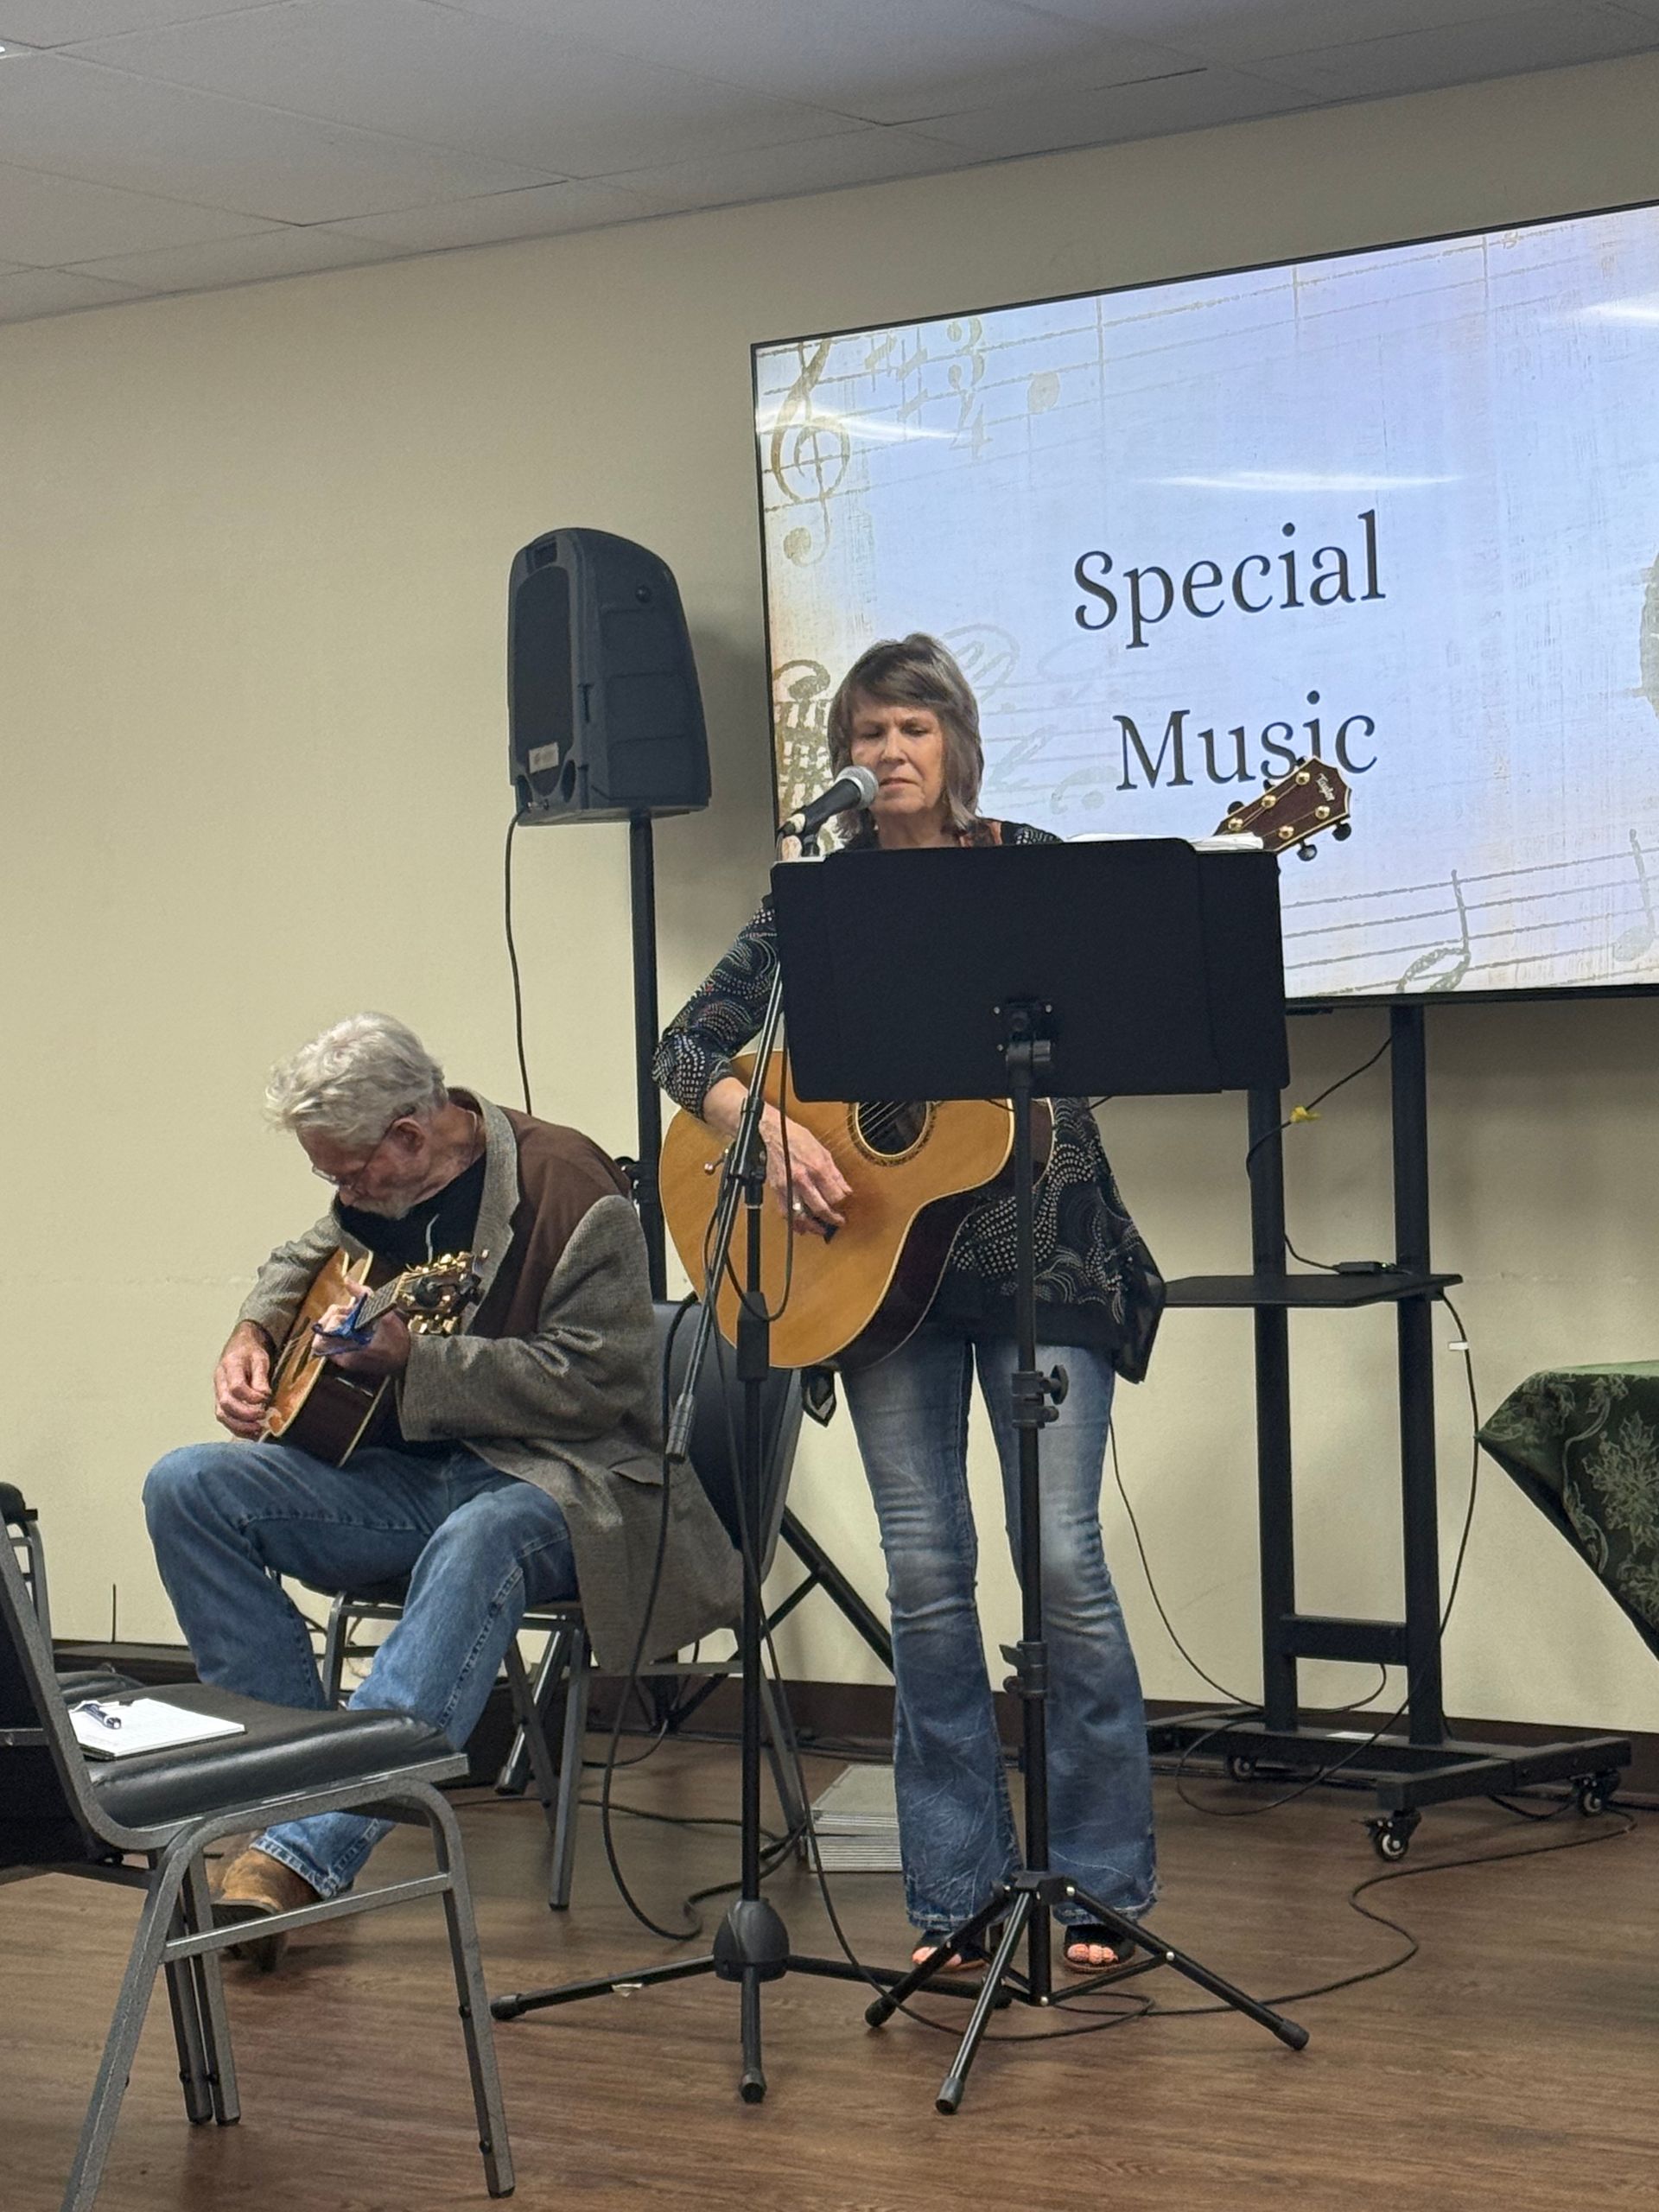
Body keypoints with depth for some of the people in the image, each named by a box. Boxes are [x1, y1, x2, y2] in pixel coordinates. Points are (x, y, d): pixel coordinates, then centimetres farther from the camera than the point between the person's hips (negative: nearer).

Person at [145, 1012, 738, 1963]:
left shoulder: (566, 1185, -13)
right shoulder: (378, 1188, 9)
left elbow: (598, 1381, -18)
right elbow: (303, 1263, 31)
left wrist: (411, 1361, -22)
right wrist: (255, 1334, 8)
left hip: (553, 1475, -7)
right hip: (402, 1475, 7)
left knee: (480, 1543, -42)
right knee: (187, 1488, -13)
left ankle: (306, 1849, -48)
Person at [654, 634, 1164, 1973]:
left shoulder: (1034, 867, 4)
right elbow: (690, 1047, 5)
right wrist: (770, 1130, -12)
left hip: (1036, 1243, -2)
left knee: (1063, 1555, -7)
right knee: (926, 1570, 2)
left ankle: (1103, 1887, 4)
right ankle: (957, 1896, 10)